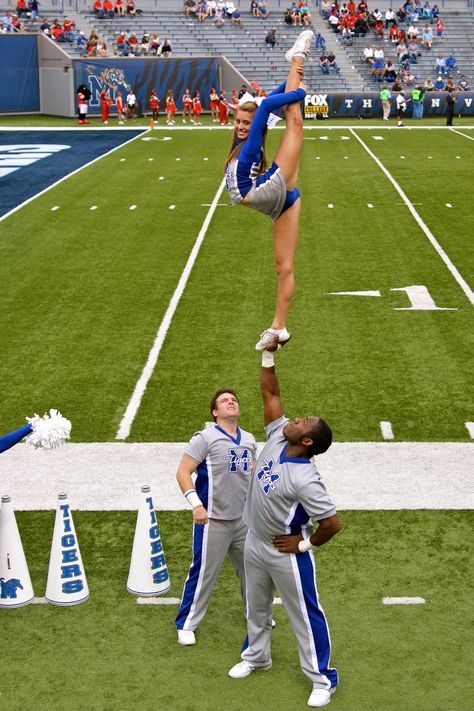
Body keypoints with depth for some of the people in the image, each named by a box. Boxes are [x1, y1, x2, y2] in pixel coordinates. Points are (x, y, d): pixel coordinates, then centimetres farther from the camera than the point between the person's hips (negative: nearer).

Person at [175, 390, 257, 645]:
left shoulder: (249, 440, 9)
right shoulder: (205, 438, -10)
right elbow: (183, 472, -13)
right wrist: (196, 504, -22)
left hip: (244, 518, 6)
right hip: (213, 520, -6)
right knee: (204, 573, 0)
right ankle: (186, 625, 16)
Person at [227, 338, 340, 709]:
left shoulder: (305, 479, -31)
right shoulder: (277, 439, -12)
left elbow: (332, 523, -27)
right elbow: (271, 395, -8)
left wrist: (304, 544, -14)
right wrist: (268, 355, -18)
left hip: (286, 554, -8)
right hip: (254, 543, 8)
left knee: (305, 614, 6)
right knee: (256, 607, 26)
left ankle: (323, 678, 21)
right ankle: (256, 655, 48)